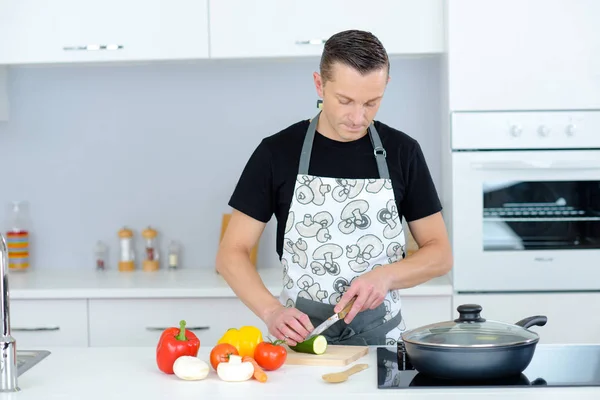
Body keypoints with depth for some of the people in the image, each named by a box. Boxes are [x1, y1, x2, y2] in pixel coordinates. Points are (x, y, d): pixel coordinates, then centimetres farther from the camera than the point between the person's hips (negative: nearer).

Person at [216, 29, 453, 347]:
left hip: (381, 343, 1)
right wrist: (271, 311, -17)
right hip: (299, 341, -1)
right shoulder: (276, 152, -1)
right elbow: (231, 253, 0)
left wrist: (386, 276, -12)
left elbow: (440, 254, 7)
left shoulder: (402, 152, 3)